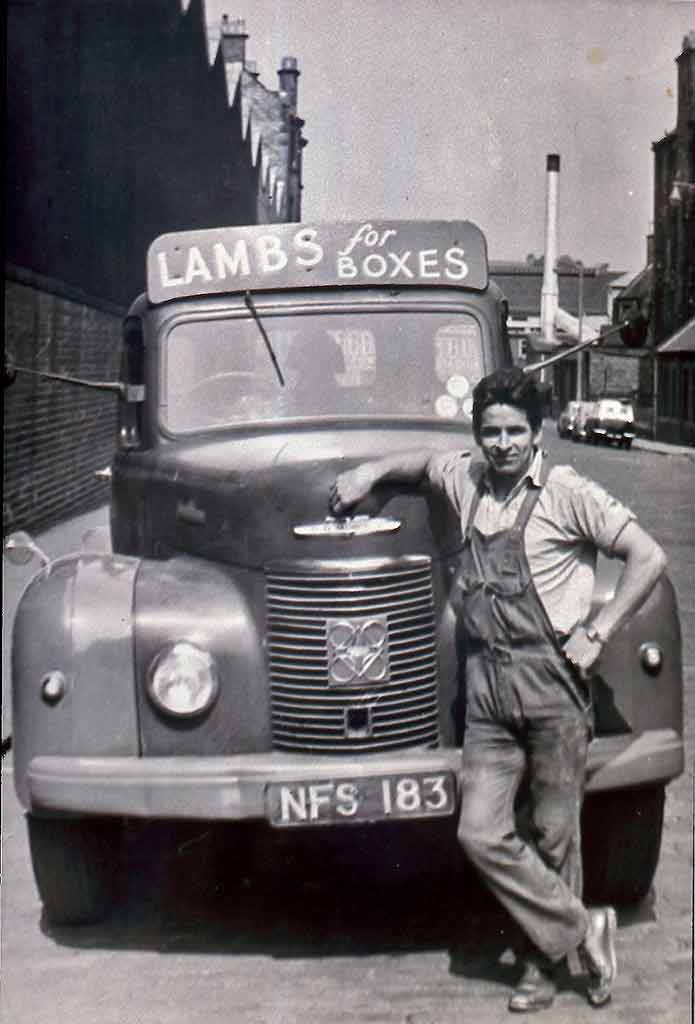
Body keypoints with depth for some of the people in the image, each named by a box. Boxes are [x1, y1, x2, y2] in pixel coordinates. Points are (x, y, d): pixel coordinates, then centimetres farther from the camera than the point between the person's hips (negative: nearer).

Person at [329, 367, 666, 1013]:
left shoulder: (567, 494, -3)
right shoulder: (466, 480, 12)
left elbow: (648, 558, -5)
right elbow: (424, 462, 35)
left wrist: (596, 632, -10)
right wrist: (371, 471, 18)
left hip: (551, 682, -4)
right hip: (486, 689, 5)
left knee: (552, 834, 4)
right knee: (480, 833, -2)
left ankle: (544, 963, 21)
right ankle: (581, 929, 13)